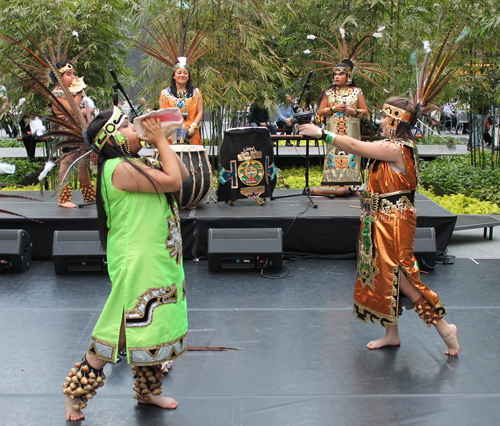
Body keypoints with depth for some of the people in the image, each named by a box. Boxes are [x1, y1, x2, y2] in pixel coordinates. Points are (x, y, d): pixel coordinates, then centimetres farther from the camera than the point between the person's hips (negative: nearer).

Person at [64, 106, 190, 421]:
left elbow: (183, 175, 16)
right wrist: (160, 141, -11)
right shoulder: (120, 168, -18)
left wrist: (162, 141, 8)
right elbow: (173, 181, -21)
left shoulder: (134, 168, 14)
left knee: (152, 330, 17)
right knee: (120, 333, -4)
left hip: (157, 263, 10)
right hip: (137, 266, -10)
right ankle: (75, 393, 9)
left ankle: (147, 391, 32)